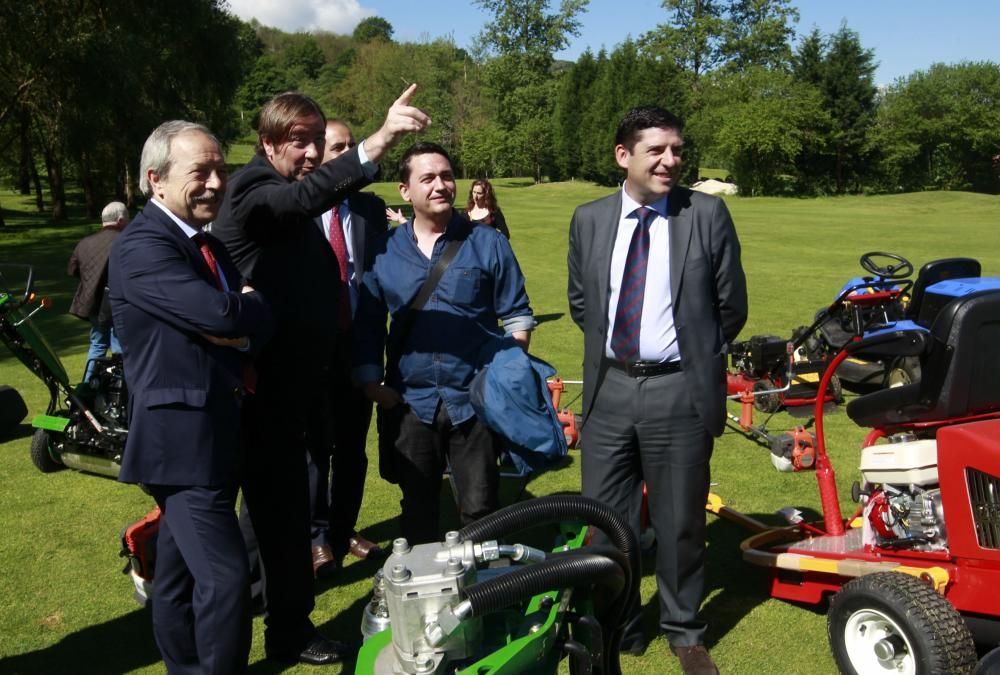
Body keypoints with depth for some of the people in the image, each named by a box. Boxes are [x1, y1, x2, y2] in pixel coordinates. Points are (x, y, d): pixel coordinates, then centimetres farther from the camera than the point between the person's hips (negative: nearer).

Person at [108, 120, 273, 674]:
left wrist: (240, 342, -9)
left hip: (214, 434, 9)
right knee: (225, 576, -10)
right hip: (182, 437, -9)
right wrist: (254, 305, -6)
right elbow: (223, 315, -28)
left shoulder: (208, 245, 14)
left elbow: (251, 324, 14)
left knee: (181, 569, 20)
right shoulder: (141, 247, -17)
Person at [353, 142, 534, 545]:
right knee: (416, 511, 15)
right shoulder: (384, 251, 4)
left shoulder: (488, 244, 0)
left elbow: (517, 315, 3)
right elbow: (368, 325, 8)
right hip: (410, 404, 2)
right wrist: (369, 381, 1)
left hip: (475, 402, -1)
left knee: (479, 511, 7)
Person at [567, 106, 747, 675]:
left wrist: (694, 355, 10)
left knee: (680, 522, 11)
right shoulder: (589, 220, 3)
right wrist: (612, 352, 12)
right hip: (609, 388, 3)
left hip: (679, 392, -2)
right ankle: (617, 627, 34)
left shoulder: (707, 214, -5)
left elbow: (731, 305, 2)